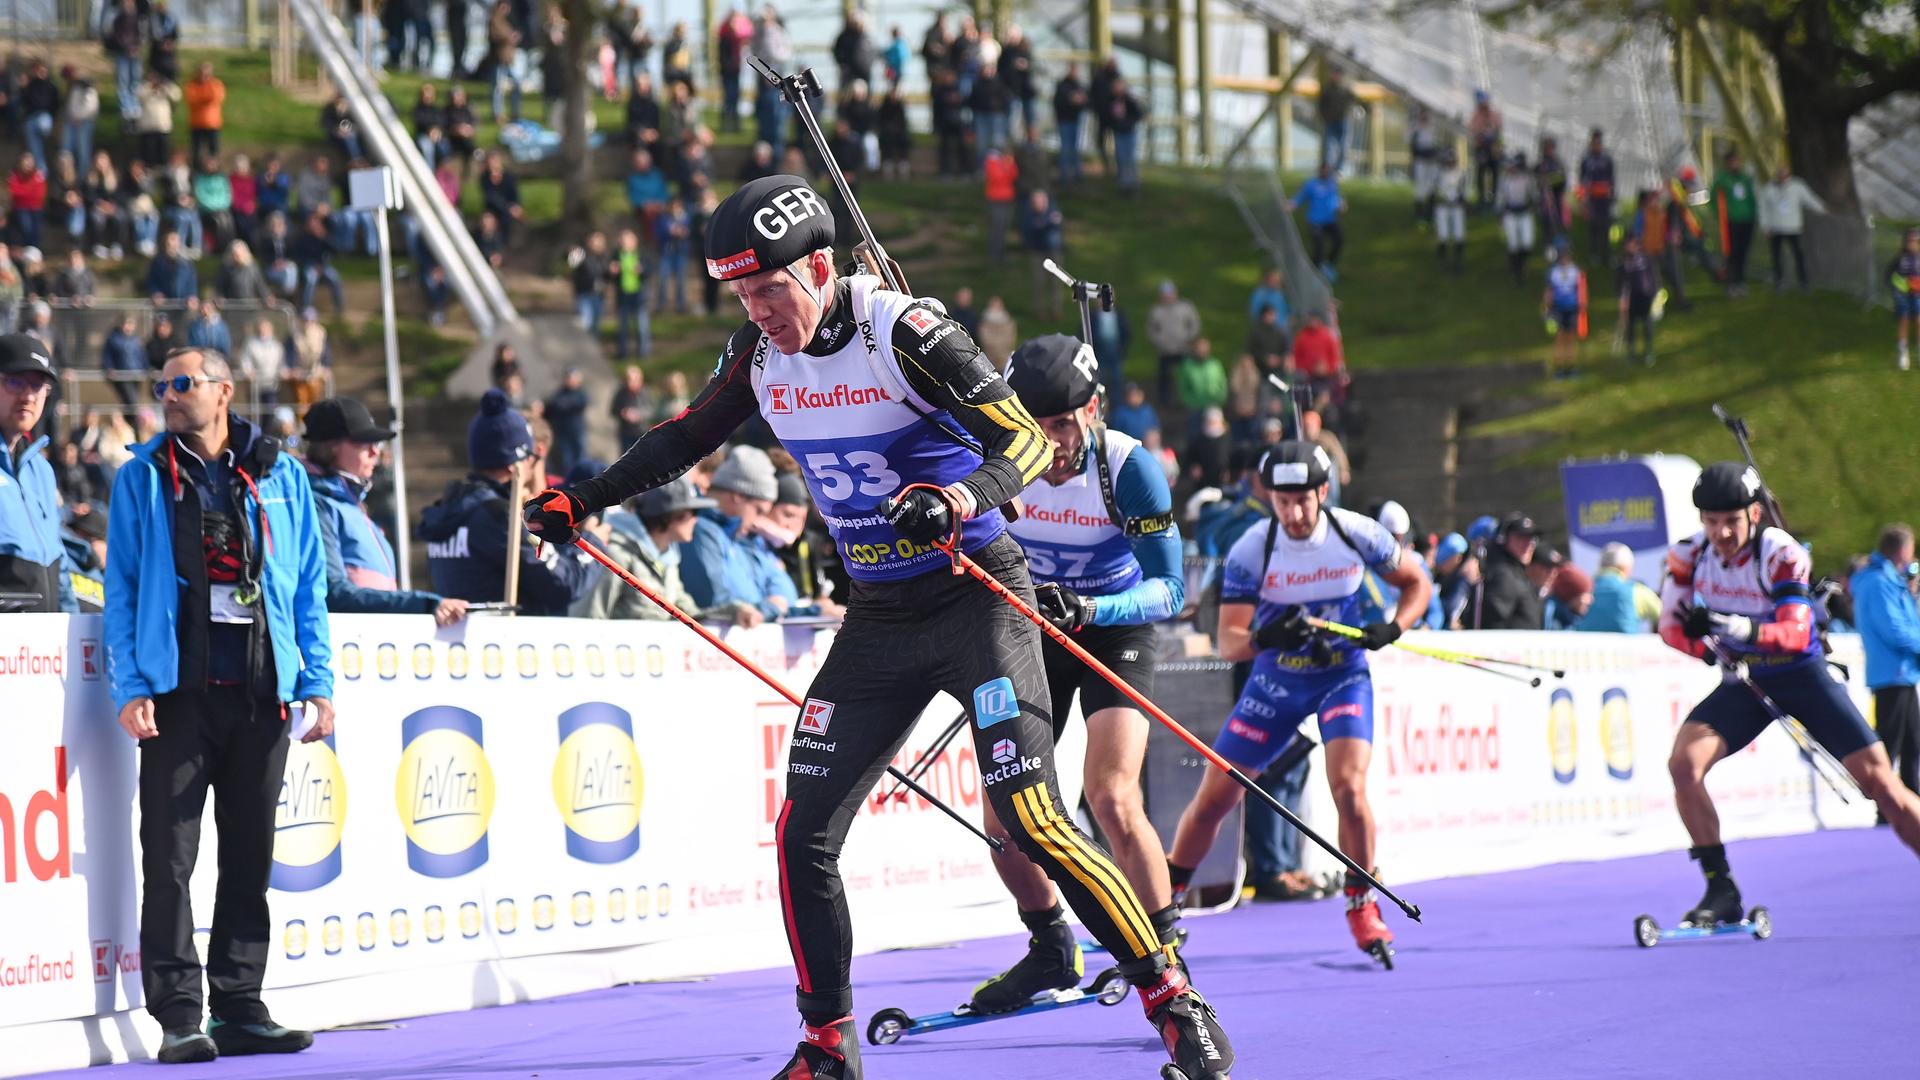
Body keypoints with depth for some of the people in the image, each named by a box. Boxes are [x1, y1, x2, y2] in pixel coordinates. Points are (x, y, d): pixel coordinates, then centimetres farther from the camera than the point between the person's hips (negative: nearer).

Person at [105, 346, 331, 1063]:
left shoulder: (281, 477, 10)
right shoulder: (143, 479, 7)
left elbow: (309, 587, 11)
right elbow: (121, 589, 4)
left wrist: (317, 683, 3)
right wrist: (130, 688, -6)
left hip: (261, 692, 2)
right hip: (180, 691, -2)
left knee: (251, 857, 6)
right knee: (169, 857, -6)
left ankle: (240, 1009, 12)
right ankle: (179, 1017, -4)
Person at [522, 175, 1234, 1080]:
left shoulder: (902, 333, -18)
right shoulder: (761, 354, 1)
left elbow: (1028, 440, -21)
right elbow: (689, 435, 20)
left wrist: (958, 498, -39)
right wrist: (583, 500, 19)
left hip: (976, 593, -6)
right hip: (876, 618, 6)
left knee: (1033, 824, -17)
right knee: (803, 835, 0)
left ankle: (1172, 1001, -7)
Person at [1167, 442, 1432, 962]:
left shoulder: (1358, 535, -14)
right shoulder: (1250, 552, -17)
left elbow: (1417, 582, 2)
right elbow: (1228, 642, -16)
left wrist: (1390, 630, -17)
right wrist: (1263, 638, -39)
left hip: (1342, 676, -1)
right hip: (1274, 682, 1)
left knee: (1349, 788, -22)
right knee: (1213, 798, 2)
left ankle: (1361, 905, -2)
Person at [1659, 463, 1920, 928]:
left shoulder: (1781, 553, -23)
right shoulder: (1689, 556, -10)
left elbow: (1797, 632, -34)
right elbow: (1671, 626, -3)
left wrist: (1742, 629, -53)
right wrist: (1712, 649, -24)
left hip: (1803, 674, -3)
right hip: (1744, 680, 3)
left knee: (1879, 781, -9)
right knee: (1684, 763, -19)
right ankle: (1721, 889, -10)